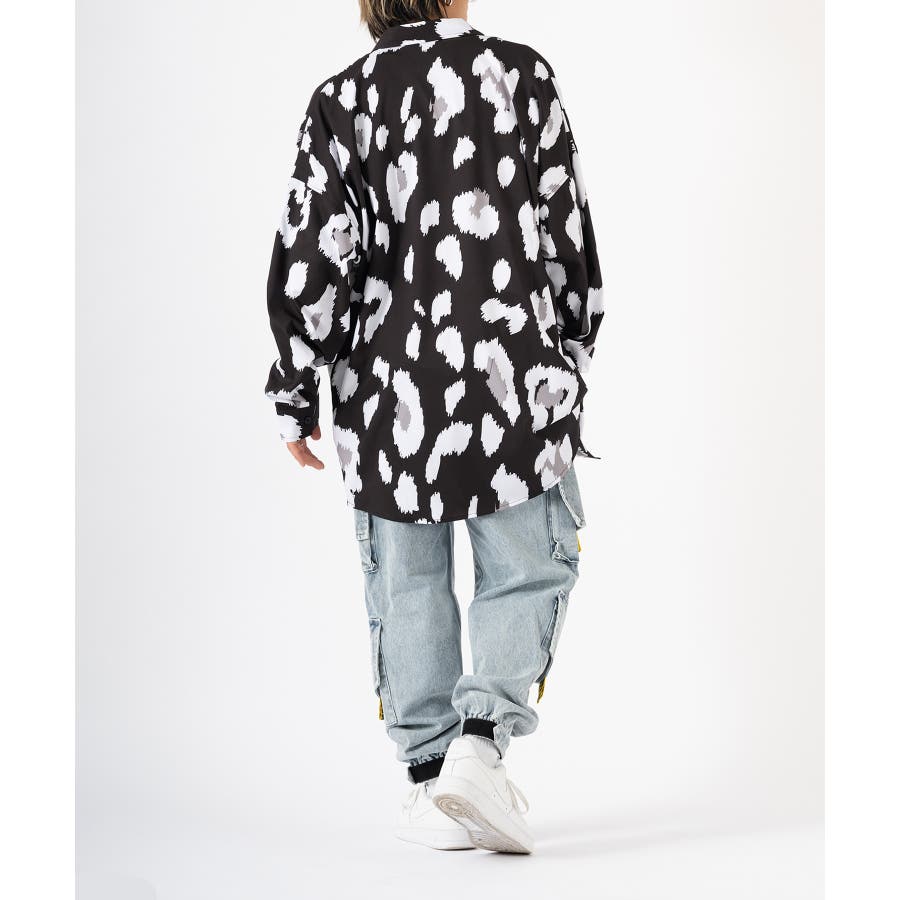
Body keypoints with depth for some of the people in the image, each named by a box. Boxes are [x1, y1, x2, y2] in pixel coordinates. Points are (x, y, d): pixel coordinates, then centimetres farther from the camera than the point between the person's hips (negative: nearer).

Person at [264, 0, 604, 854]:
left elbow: (311, 258, -3)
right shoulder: (521, 75, 0)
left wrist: (295, 395, 5)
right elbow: (567, 233, 3)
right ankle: (481, 744, -7)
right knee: (528, 570, 9)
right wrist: (573, 355, 15)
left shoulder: (339, 102, 1)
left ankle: (430, 775, 15)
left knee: (407, 586, 12)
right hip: (512, 378, -1)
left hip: (388, 391, 2)